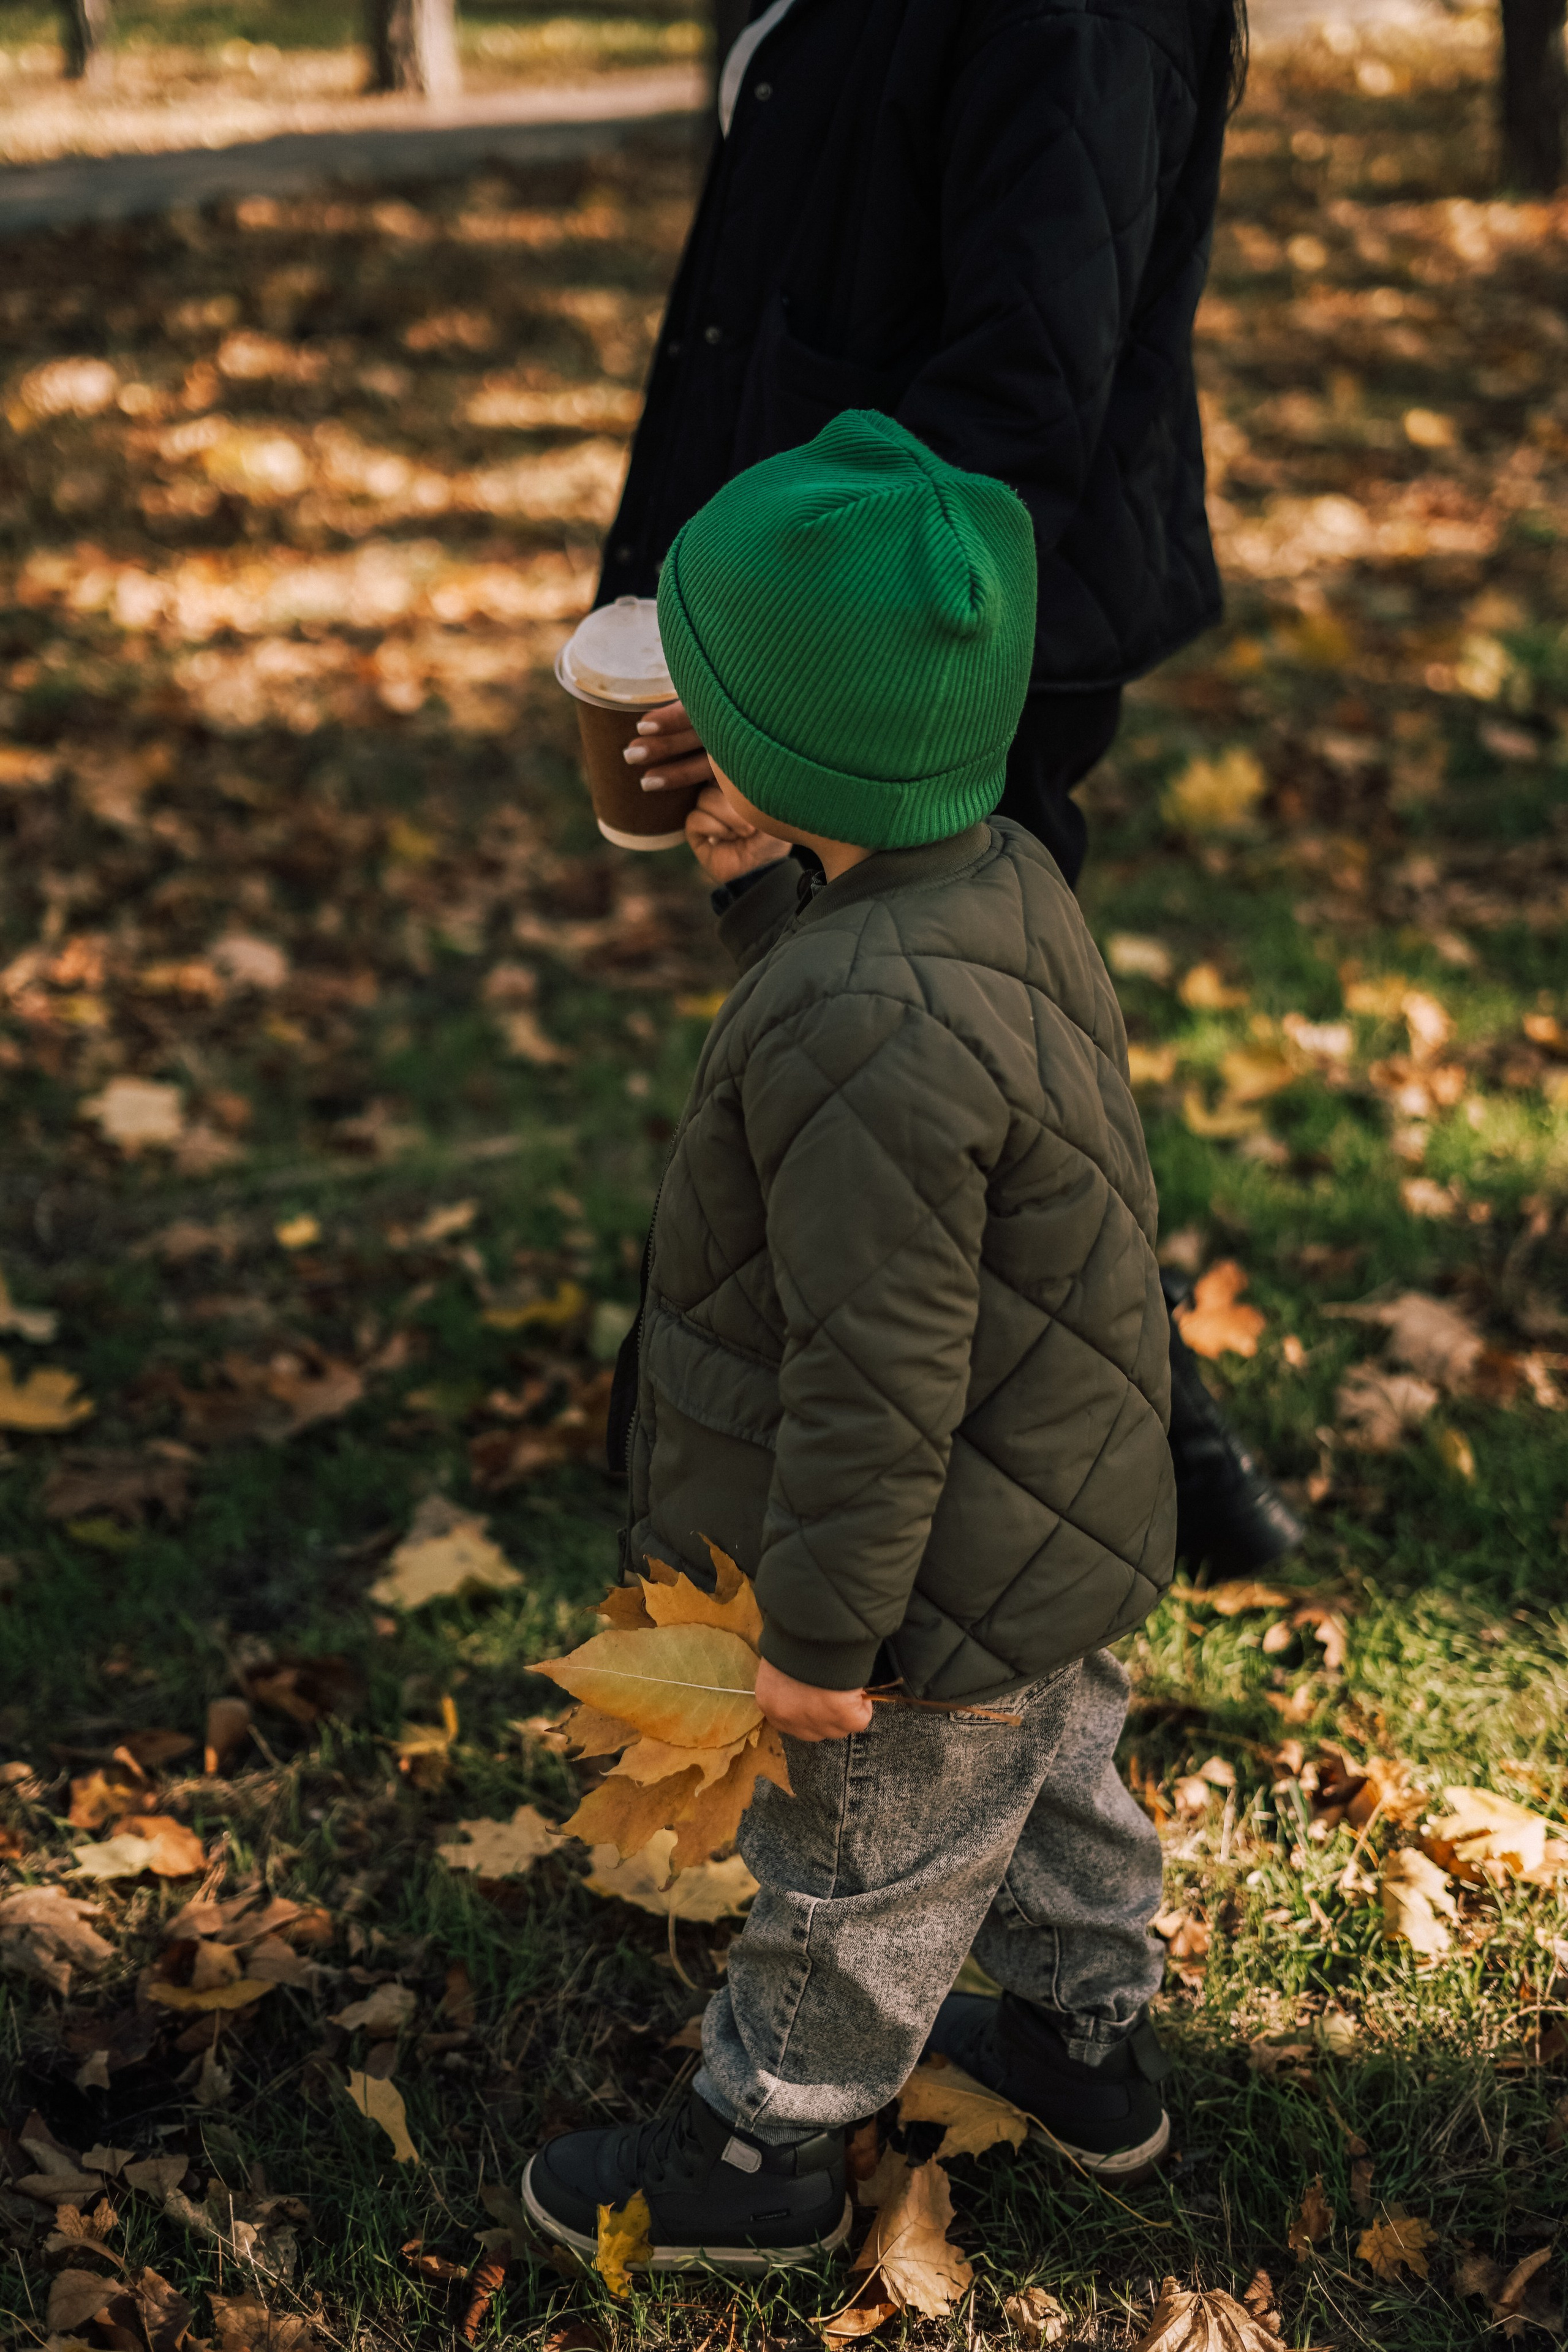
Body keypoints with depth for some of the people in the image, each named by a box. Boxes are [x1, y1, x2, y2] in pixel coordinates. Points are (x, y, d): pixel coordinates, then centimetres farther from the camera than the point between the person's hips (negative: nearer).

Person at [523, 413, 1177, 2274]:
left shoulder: (872, 1030, -37)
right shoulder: (1002, 880, -7)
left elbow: (877, 1371, -31)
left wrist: (821, 1635, -20)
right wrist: (772, 899, 2)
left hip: (948, 1583, -9)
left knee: (858, 1874, 14)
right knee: (1053, 1787, 29)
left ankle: (766, 2149, 36)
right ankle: (1094, 2044, 51)